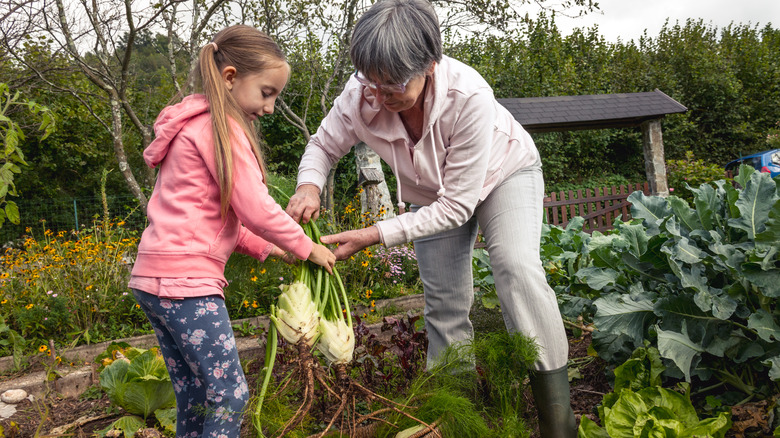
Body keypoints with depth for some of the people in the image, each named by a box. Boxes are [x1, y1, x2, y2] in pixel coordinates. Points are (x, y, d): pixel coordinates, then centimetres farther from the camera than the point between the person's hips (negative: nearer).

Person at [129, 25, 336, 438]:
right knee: (229, 393, -3)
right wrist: (306, 248, -1)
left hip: (152, 279, 10)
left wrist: (264, 248, 13)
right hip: (187, 281, -10)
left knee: (194, 394, 16)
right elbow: (254, 208, -15)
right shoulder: (221, 126, -11)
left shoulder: (193, 124, 20)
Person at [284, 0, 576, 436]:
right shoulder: (360, 97, -29)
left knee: (518, 267, -27)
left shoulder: (469, 96, -41)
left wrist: (374, 235, -39)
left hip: (504, 173, -4)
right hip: (432, 194, 4)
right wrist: (310, 185, -32)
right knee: (445, 304, 2)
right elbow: (323, 146, -8)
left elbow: (455, 206, -35)